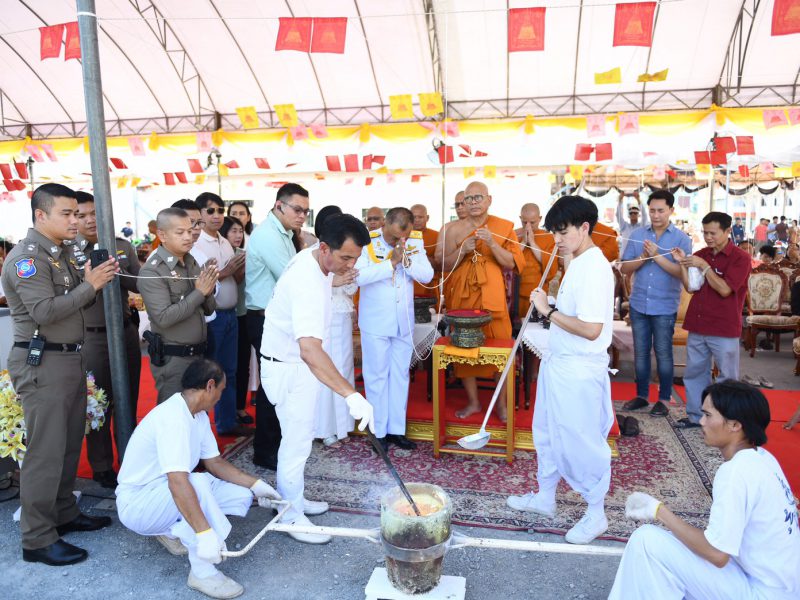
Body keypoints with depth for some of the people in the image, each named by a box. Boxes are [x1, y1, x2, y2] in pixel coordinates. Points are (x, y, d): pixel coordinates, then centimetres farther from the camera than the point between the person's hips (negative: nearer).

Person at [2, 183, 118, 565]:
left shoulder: (61, 253, 14)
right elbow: (44, 311, -22)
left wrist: (95, 282, -1)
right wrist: (89, 286, -18)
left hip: (71, 358, 9)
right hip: (42, 364, -9)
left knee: (70, 443, 15)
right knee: (45, 451, -4)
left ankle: (64, 513, 29)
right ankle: (37, 539, 7)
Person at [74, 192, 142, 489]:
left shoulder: (122, 246, 4)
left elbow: (141, 284, 0)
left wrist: (118, 271, -17)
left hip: (126, 331, 4)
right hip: (92, 337, -3)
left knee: (128, 400, 15)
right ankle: (101, 467, 23)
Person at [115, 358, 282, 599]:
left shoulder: (199, 415, 1)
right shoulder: (172, 417, -30)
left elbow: (214, 462, 9)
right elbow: (178, 481, -40)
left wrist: (255, 484, 2)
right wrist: (205, 533, -44)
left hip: (166, 492, 9)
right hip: (137, 502, -9)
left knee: (242, 496, -1)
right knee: (198, 483, -36)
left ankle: (172, 530, 10)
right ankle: (202, 572, -23)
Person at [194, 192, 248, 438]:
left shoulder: (226, 242, 11)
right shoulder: (195, 244, -12)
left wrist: (240, 271, -4)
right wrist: (222, 273, -20)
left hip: (230, 314, 7)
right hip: (210, 316, -7)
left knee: (229, 372, 16)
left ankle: (227, 422, 29)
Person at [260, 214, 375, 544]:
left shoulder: (313, 258, -4)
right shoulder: (307, 284, -35)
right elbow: (309, 349, -48)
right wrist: (352, 396, -54)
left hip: (298, 363, 10)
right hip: (288, 368, -10)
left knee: (297, 438, 20)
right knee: (297, 443, 2)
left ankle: (292, 499, 37)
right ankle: (291, 515, 20)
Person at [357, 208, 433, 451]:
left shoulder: (415, 241, -1)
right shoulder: (367, 242, -13)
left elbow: (427, 275, -4)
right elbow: (359, 276, -24)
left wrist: (407, 259, -19)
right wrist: (391, 262, -26)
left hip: (404, 321, 4)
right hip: (375, 322, -4)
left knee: (400, 375, 11)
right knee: (376, 376, 4)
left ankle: (396, 429, 22)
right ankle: (379, 431, 15)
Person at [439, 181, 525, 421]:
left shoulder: (504, 227, 3)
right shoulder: (454, 229, 5)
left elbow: (512, 264, -2)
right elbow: (444, 266, 3)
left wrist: (492, 243, -16)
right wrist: (463, 250, -13)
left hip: (492, 296, -1)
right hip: (461, 297, 1)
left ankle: (501, 402, 14)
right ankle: (473, 401, 19)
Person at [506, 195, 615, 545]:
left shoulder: (594, 269, -22)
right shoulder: (577, 263, 9)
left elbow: (591, 329, -28)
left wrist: (549, 310, -21)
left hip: (579, 372, -10)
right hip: (558, 364, 10)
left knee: (582, 441, 5)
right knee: (547, 434, 21)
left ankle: (595, 514, 25)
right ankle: (545, 497, 39)